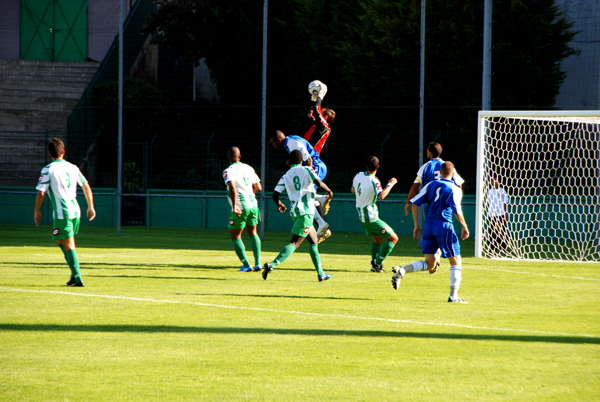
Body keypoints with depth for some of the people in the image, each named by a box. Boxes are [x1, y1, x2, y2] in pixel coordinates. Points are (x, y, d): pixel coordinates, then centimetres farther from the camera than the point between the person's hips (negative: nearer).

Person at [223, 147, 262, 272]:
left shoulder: (229, 171, -9)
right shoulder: (248, 168, 9)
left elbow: (232, 188, -26)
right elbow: (258, 188, 11)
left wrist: (234, 207, -22)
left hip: (240, 207, -6)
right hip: (253, 205, 6)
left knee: (235, 236, 9)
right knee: (253, 233, 21)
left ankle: (246, 265, 3)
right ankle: (258, 263, 12)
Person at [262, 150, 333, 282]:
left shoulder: (285, 176, 12)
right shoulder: (306, 170, 0)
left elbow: (275, 195, 6)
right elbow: (319, 183, -13)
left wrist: (279, 204, 28)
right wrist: (329, 191, 7)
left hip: (294, 212, 6)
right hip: (306, 211, -6)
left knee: (314, 240, 21)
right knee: (294, 244, -12)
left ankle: (320, 273, 23)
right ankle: (272, 265, -29)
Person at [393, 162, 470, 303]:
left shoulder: (431, 185, 11)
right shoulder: (454, 189, -5)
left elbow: (414, 203, 8)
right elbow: (457, 211, -14)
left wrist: (417, 226, 14)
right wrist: (464, 227, 0)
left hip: (429, 224, 6)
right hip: (444, 226, -6)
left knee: (429, 264, 11)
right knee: (456, 262, 7)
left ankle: (401, 271, -11)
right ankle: (453, 296, 4)